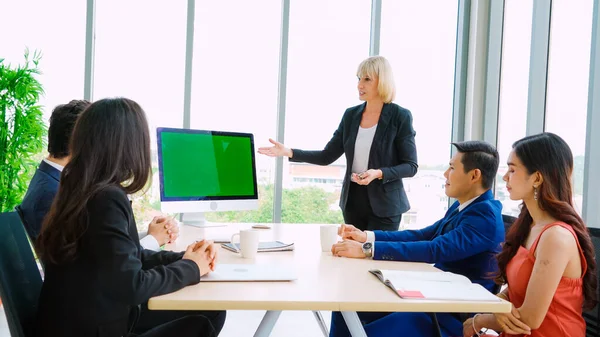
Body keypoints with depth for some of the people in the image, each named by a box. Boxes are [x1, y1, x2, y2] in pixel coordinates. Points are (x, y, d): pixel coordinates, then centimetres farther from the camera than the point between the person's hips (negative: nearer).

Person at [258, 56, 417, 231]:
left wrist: (379, 173, -25)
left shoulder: (400, 116, -9)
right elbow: (327, 156, 4)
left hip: (384, 206, -5)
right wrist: (289, 152, -7)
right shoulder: (351, 115, 5)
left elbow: (410, 166, -8)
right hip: (353, 202, 5)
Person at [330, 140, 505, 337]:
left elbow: (435, 250, -31)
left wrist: (367, 249, -33)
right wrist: (367, 236, 3)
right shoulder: (461, 206, 9)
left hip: (456, 315, -9)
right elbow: (422, 236, 14)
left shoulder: (485, 215, -20)